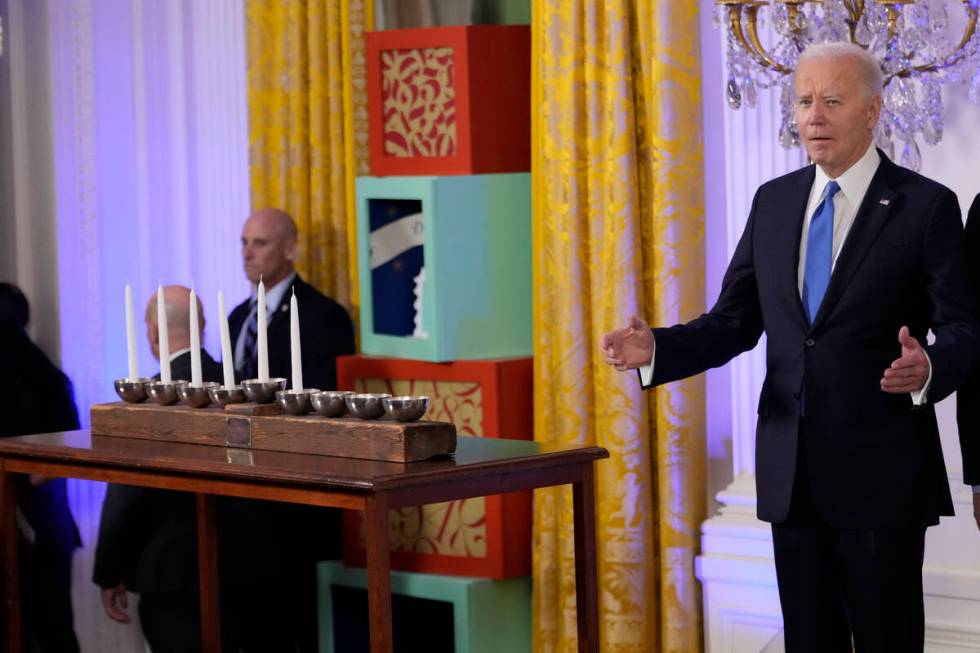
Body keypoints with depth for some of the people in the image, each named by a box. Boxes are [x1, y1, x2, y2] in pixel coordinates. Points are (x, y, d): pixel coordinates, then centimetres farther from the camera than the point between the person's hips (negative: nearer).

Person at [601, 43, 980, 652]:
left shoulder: (926, 206, -5)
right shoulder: (774, 201, 10)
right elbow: (734, 322, 10)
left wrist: (928, 369, -31)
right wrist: (656, 347, -8)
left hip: (880, 472, -5)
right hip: (792, 473, 5)